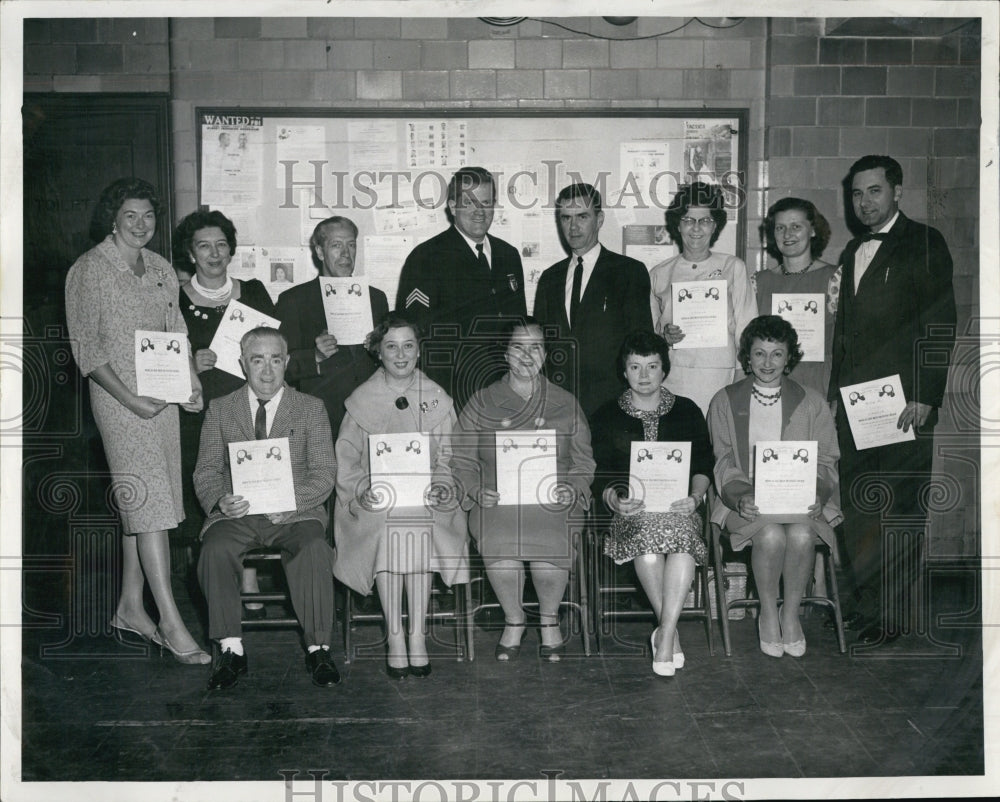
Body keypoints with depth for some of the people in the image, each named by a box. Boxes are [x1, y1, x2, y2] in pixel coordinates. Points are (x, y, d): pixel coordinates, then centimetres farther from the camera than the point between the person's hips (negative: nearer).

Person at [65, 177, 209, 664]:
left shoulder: (161, 269, 13)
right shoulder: (89, 270, -5)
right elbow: (85, 348, -8)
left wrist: (191, 379, 2)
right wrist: (131, 399, -16)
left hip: (163, 397, 6)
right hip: (120, 397, -6)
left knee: (141, 506, 10)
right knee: (150, 502, -11)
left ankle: (130, 607, 21)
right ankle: (170, 623, -8)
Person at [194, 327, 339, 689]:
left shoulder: (311, 408, 9)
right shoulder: (220, 409, 13)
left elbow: (324, 473, 2)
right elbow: (206, 471, 9)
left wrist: (293, 501, -17)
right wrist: (220, 501, -15)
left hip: (295, 513, -1)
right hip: (236, 513, 1)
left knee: (314, 549, -32)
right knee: (215, 549, -30)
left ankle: (318, 649, -19)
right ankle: (231, 651, -18)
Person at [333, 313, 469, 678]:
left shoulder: (437, 399, 13)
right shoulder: (362, 400, 11)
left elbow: (450, 458, 10)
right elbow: (345, 461, 6)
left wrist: (442, 487, -10)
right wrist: (362, 491, -12)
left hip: (426, 499, 0)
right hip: (375, 500, 0)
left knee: (418, 526, -32)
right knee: (388, 527, -32)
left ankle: (417, 636, -24)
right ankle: (395, 637, -23)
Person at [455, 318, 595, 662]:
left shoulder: (566, 405, 14)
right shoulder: (481, 404, 12)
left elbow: (584, 462, 14)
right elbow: (462, 460, 10)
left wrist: (573, 489, -6)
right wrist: (476, 490, -8)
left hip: (552, 503, 0)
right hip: (496, 503, 0)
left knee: (551, 541, -29)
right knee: (497, 541, -29)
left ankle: (549, 618, 3)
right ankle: (513, 619, 1)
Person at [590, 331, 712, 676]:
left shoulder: (687, 411, 19)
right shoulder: (606, 417, 16)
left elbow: (703, 465, 12)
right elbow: (600, 475, 8)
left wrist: (695, 496, -9)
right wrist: (615, 500, -14)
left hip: (678, 505, 1)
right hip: (630, 508, 0)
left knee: (681, 532, -36)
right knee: (647, 537, -36)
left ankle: (664, 634, -33)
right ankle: (670, 634, -22)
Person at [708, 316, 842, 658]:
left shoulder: (812, 403, 12)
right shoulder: (725, 402, 9)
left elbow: (825, 461, 7)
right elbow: (723, 463, 2)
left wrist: (816, 495, -14)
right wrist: (741, 496, -18)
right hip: (745, 499, -1)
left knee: (801, 534, -32)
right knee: (771, 535, -32)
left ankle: (791, 613, -8)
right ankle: (768, 615, -9)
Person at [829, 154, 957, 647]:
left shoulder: (924, 243, -1)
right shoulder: (853, 250, 19)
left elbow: (940, 324, -7)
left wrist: (925, 396, -14)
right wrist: (836, 391, 14)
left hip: (903, 401, -6)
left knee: (900, 509, -1)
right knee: (858, 506, 8)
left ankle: (888, 613, 6)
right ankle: (862, 598, 19)